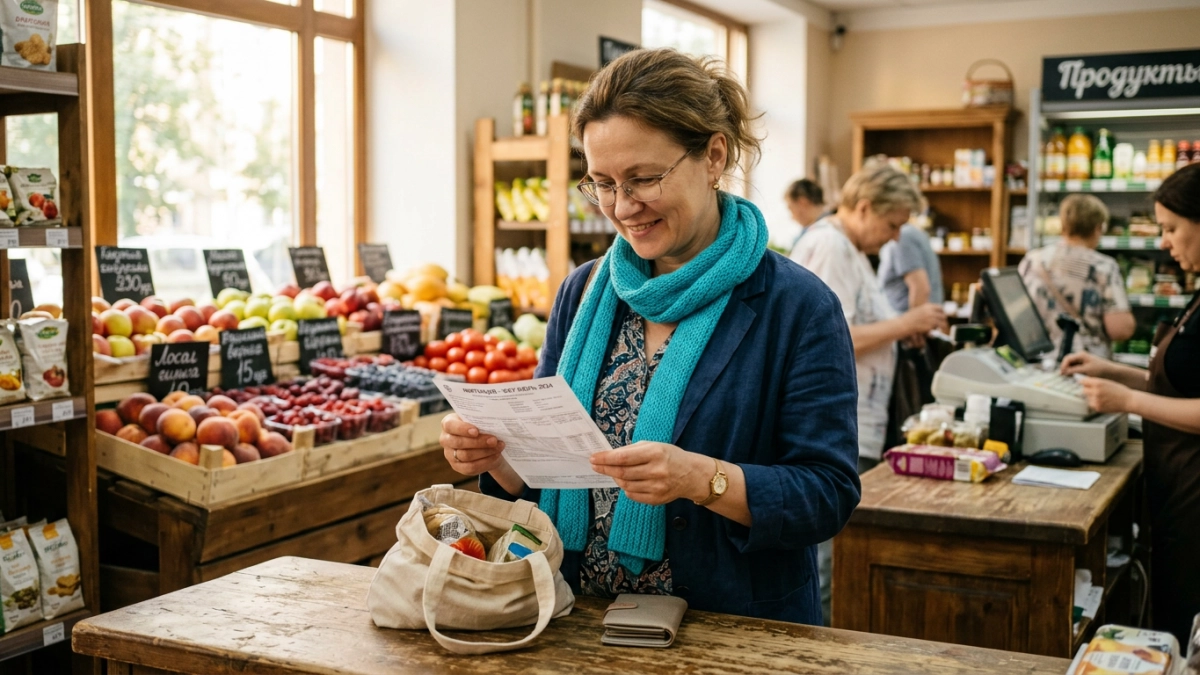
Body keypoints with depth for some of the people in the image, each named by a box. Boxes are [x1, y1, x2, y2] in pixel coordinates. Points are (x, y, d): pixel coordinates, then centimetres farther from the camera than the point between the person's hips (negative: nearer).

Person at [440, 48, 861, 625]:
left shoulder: (798, 307, -8)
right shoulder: (584, 293, 6)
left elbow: (828, 496, -11)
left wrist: (702, 479, -25)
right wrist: (497, 456, -10)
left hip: (737, 639, -5)